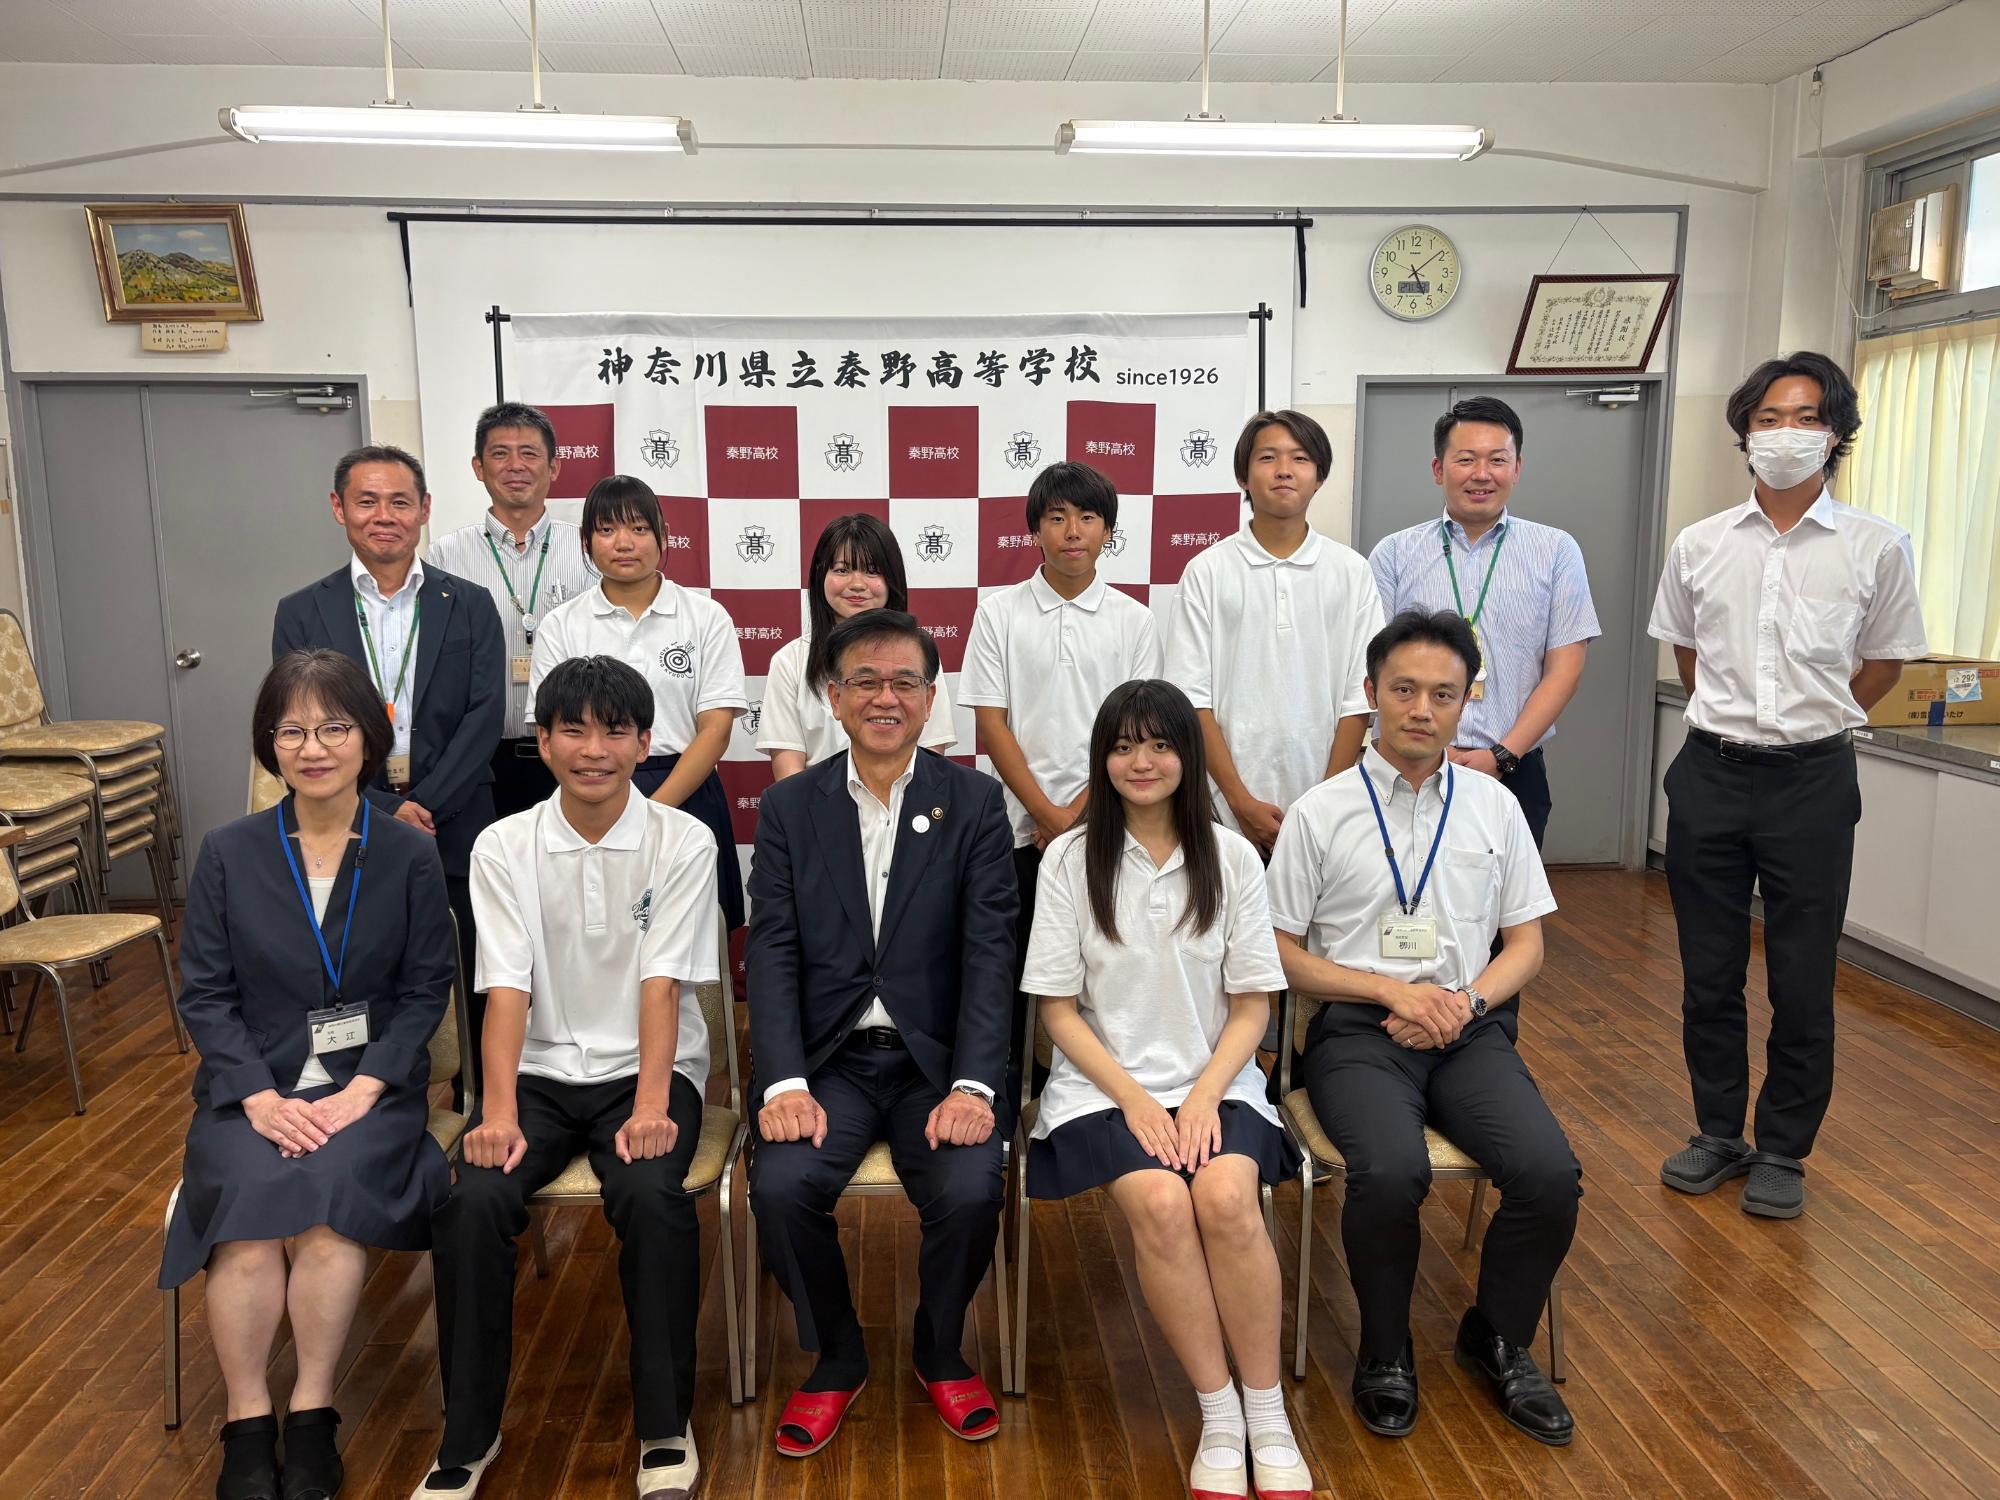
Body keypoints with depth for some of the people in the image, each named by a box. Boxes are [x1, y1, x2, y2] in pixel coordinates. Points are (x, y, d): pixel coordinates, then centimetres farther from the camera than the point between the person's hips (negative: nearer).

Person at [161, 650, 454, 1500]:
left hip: (369, 1085, -1)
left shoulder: (411, 855, 0)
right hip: (255, 1088, 1)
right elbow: (203, 993, 2)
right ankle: (247, 1426, -10)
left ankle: (311, 1417, -11)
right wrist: (259, 1096, -12)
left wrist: (362, 1089, -14)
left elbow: (425, 990, 0)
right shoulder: (228, 854, 3)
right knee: (249, 1208, -27)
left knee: (328, 1204, -28)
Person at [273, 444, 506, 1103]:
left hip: (455, 825, 0)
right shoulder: (301, 614, 6)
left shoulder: (470, 605, 6)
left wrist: (422, 807, -13)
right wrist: (384, 812, -13)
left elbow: (484, 719, -3)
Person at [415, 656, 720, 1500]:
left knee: (652, 1196, -30)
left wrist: (651, 1106, -23)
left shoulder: (682, 843, -5)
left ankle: (665, 1427, -10)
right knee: (472, 1203, -24)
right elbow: (507, 987, -8)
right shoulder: (503, 848, 0)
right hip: (540, 1069, 2)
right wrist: (498, 1111, -21)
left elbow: (663, 982, -12)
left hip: (645, 1068, -2)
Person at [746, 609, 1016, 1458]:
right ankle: (836, 1359, 7)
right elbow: (773, 956, -3)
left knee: (970, 1192, -24)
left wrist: (973, 1086, -18)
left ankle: (941, 1353, 11)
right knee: (781, 1186, -24)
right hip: (828, 1060, 1)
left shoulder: (974, 803, 1)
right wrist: (784, 1084, -17)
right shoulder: (788, 809, 4)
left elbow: (989, 954, -6)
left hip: (935, 1059, -1)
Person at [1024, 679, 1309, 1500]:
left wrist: (1204, 1094, -12)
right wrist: (1133, 1098, -13)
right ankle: (1219, 1416, -11)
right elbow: (1058, 1007, -1)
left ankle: (1268, 1415, -10)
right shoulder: (1070, 858, -1)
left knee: (1227, 1200, -28)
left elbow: (1251, 1004, 3)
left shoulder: (1233, 857, 3)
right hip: (1104, 1082, -1)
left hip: (1213, 1080, 1)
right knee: (1160, 1203, -29)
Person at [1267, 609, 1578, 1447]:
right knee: (1390, 1172, -31)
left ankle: (1498, 1340, 11)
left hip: (1472, 1030, 3)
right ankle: (1385, 1353, 1)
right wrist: (1392, 990, -11)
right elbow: (1281, 955, 1)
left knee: (1551, 1175, -21)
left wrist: (1465, 1002, -7)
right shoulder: (1319, 814, 1)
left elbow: (1526, 945, 13)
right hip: (1359, 1032, -3)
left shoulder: (1495, 806, 10)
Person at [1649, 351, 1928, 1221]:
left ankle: (1782, 1151, 23)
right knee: (1709, 973, 11)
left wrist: (1809, 723, 8)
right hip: (1711, 774, 2)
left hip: (1812, 780, -2)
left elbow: (1884, 662, 8)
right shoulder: (1699, 546, 3)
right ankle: (1718, 1133, 27)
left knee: (1802, 981, 6)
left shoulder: (1876, 549, -3)